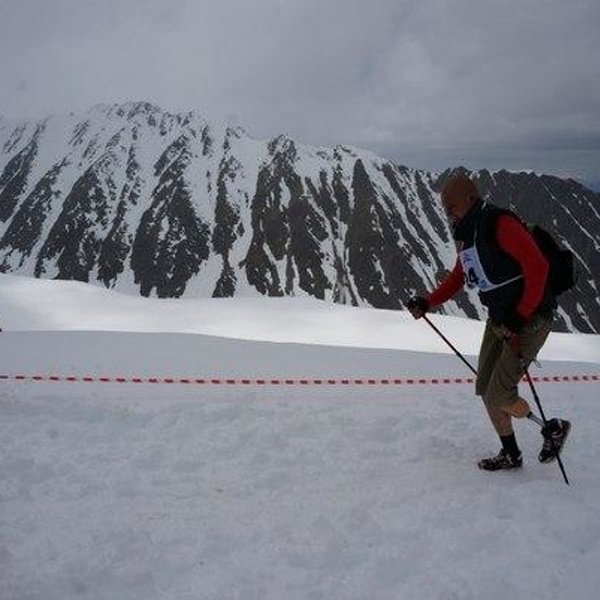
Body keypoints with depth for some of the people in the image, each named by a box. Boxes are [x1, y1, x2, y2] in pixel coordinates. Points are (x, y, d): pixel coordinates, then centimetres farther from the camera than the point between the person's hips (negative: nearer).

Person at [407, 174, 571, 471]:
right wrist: (427, 303, 7)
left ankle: (553, 428, 16)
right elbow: (457, 277, 20)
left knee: (498, 397, -9)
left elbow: (537, 267, -25)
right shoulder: (466, 234, 8)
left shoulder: (500, 224, -20)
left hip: (530, 320, -9)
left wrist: (520, 318, -23)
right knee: (485, 390, 9)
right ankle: (510, 455, 26)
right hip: (498, 320, 9)